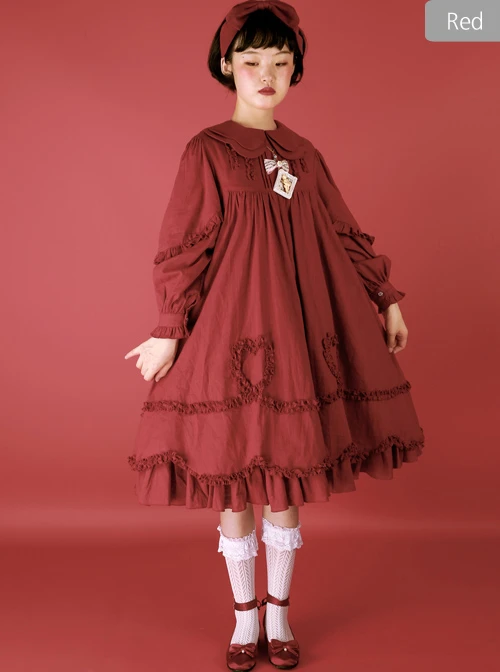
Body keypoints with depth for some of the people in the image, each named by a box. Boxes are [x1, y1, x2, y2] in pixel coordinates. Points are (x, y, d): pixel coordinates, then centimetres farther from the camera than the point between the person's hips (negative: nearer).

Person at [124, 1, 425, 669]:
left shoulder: (305, 155, 11)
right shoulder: (207, 151, -2)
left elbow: (345, 236, 16)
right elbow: (183, 250, -5)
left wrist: (387, 300, 16)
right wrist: (169, 331, -9)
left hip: (299, 332, 4)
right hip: (231, 333, -3)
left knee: (288, 477, 9)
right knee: (234, 482, 5)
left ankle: (280, 613, 27)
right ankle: (245, 616, 25)